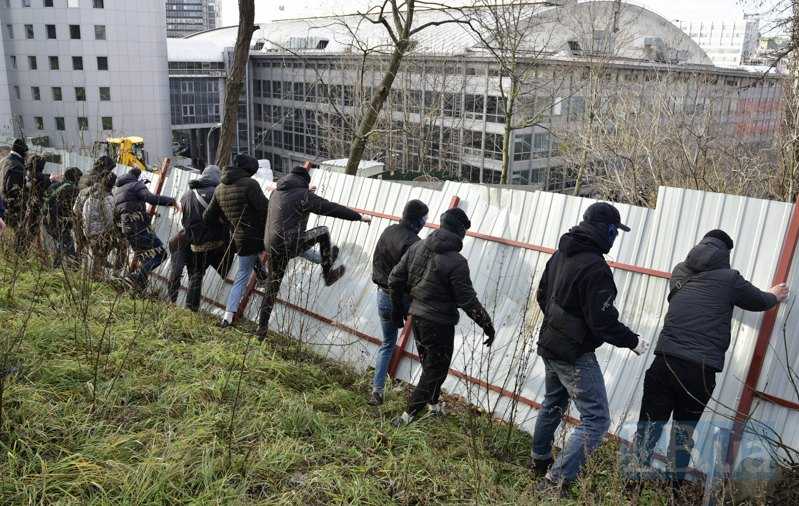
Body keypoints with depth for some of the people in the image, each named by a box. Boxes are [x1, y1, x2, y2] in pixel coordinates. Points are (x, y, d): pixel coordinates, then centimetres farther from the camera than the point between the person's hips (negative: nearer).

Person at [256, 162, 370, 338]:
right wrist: (359, 217, -1)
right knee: (323, 233, 12)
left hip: (272, 246, 7)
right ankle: (328, 275, 17)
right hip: (291, 244, -7)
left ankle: (262, 327, 22)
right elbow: (332, 208, -7)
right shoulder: (303, 195, -6)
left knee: (272, 287, 18)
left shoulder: (276, 192, 16)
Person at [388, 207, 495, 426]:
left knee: (429, 365, 24)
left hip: (417, 316, 7)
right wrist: (487, 324, -7)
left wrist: (398, 307, 16)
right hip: (439, 323, -7)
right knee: (436, 369, 9)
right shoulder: (456, 262, -22)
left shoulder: (418, 246, -1)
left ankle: (433, 404, 41)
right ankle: (408, 416, 10)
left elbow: (395, 279, 3)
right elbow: (468, 300, -18)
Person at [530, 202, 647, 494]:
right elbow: (603, 322, -24)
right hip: (575, 355, -9)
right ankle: (555, 482, -5)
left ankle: (540, 461, 42)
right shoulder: (595, 268, -24)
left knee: (553, 404, 26)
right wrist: (633, 342, -8)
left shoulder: (560, 255, 3)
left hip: (550, 345, 9)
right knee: (596, 420, -2)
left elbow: (542, 295, 14)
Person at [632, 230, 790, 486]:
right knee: (684, 431, 14)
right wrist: (775, 296, 44)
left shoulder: (681, 272, 11)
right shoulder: (729, 279, 1)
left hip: (666, 361, 2)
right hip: (701, 369, -2)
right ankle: (674, 488, 25)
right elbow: (760, 301, 21)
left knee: (650, 425, 8)